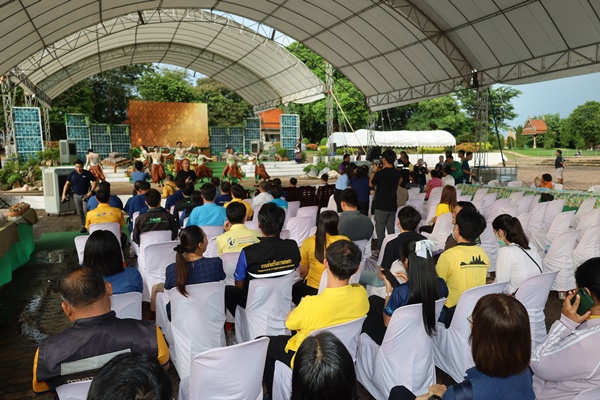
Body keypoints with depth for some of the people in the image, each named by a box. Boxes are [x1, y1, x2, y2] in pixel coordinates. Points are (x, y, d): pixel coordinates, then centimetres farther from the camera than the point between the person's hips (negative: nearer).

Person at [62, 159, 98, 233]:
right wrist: (64, 194, 0)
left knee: (86, 211, -11)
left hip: (85, 195, -3)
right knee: (79, 212, 9)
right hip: (76, 195, 3)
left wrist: (91, 191, -13)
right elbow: (67, 184, 5)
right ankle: (83, 226, 20)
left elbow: (95, 181, -4)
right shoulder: (72, 174, -1)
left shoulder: (88, 173, -8)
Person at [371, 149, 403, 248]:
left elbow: (371, 184, -2)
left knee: (380, 229, 4)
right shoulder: (398, 173, -1)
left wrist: (374, 171, 8)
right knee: (391, 228, 13)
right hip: (392, 205, 5)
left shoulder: (380, 173, -17)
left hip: (381, 205, -5)